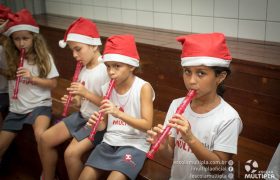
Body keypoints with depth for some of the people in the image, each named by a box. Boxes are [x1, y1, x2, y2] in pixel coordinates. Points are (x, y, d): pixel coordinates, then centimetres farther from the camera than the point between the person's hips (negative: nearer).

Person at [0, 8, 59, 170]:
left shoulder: (44, 57, -4)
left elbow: (53, 84, -4)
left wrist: (32, 77, -17)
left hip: (39, 105, -4)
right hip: (16, 108, 5)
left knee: (41, 135, -33)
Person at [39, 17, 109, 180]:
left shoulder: (107, 70, -20)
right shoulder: (84, 67, 3)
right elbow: (85, 100, 11)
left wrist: (86, 94, -25)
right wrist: (76, 101, -10)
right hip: (83, 116, 8)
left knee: (71, 153, -21)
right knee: (46, 139, 5)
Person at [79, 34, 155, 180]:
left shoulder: (143, 87, -12)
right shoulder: (106, 88, 3)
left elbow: (147, 125, -16)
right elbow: (105, 124, 11)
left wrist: (118, 113, -28)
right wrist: (96, 123, -14)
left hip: (134, 144, -5)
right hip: (110, 142, 5)